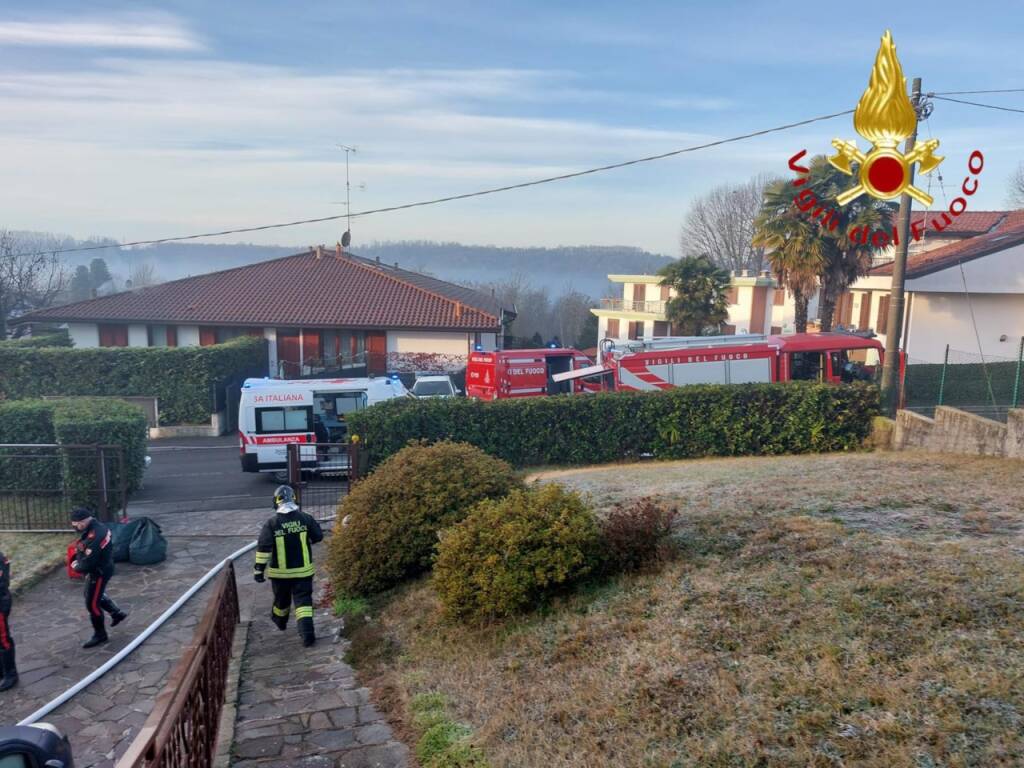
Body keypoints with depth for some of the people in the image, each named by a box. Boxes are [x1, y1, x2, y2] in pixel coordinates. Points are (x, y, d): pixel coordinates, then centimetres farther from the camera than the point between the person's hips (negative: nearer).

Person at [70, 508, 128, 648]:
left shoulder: (94, 537, -35)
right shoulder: (95, 526, -3)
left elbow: (88, 563, -30)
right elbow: (83, 551, 13)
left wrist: (76, 567, -10)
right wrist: (77, 560, -2)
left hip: (99, 572, -10)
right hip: (97, 569, 10)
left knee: (92, 604, 3)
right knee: (96, 595, 29)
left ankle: (100, 635, 19)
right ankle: (117, 613, 45)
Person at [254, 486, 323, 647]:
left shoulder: (271, 523, -11)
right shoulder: (305, 518, -7)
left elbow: (263, 547, -15)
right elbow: (318, 536, 2)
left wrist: (259, 569, -11)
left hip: (280, 572, 0)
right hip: (303, 570, 0)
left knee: (281, 599, 23)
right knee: (303, 600, 2)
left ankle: (280, 621, 49)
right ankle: (307, 633, -12)